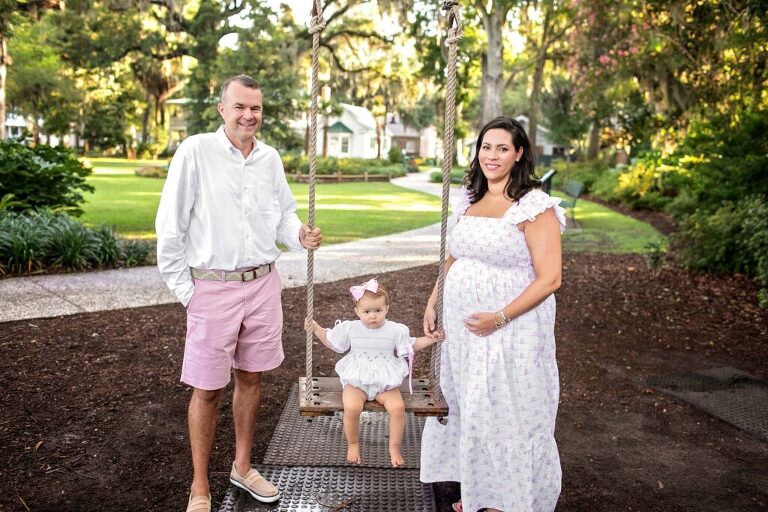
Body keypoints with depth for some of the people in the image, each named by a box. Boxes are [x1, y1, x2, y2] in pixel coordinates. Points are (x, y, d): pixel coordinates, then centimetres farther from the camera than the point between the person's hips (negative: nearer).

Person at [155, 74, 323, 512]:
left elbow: (284, 212, 17)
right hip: (213, 287, -4)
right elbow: (170, 225, -7)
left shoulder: (270, 157, 7)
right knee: (207, 390, 4)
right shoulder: (196, 151, -9)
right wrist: (183, 287, -7)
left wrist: (301, 235, -5)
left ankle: (242, 467, 34)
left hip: (263, 283, 5)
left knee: (251, 378, 15)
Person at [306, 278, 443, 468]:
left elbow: (410, 346, 15)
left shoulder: (395, 330, 1)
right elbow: (331, 341, 14)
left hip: (385, 382, 1)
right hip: (356, 382, 0)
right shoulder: (350, 328, 1)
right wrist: (316, 328, 4)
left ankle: (394, 447, -1)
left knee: (397, 407, -25)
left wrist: (429, 340, 2)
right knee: (351, 407, -29)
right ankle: (353, 444, -1)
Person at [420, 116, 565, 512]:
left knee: (505, 416, 4)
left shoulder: (534, 205, -14)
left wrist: (499, 318, -23)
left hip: (509, 332, -7)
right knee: (466, 409, 17)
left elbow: (549, 278, -17)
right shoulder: (469, 200, 8)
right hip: (461, 327, 7)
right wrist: (432, 302, 10)